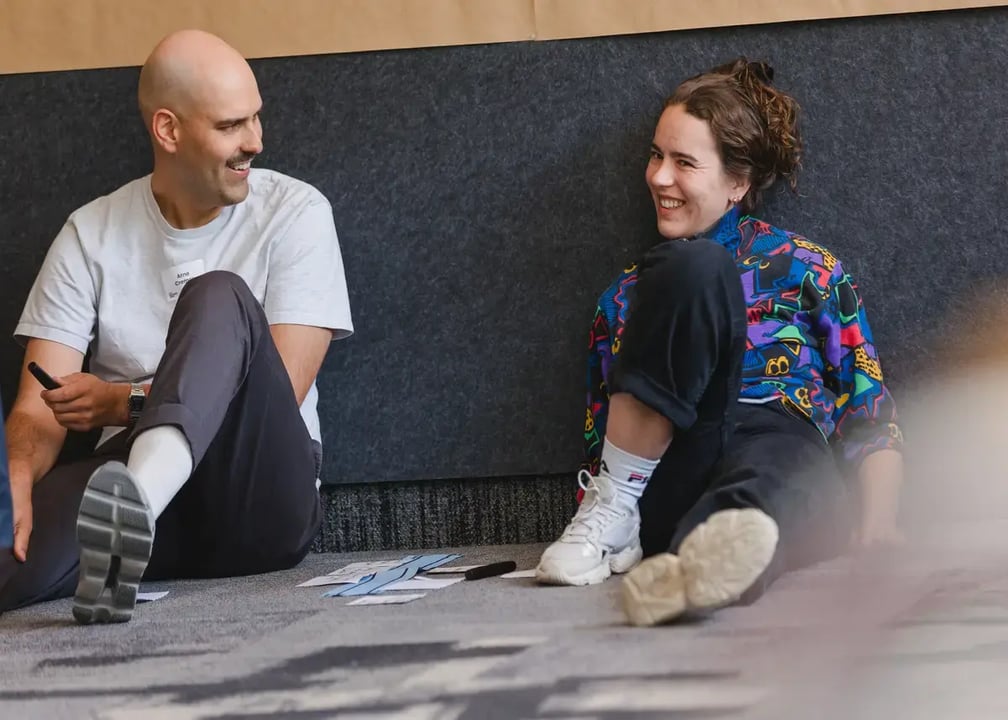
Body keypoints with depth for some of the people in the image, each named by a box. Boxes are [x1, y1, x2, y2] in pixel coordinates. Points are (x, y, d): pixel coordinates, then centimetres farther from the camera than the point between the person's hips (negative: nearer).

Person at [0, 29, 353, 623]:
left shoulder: (296, 213, 2)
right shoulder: (91, 235, 7)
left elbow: (279, 390, -6)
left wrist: (125, 402, -16)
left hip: (260, 492, 2)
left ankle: (135, 499, -52)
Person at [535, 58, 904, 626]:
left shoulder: (807, 271, 16)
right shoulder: (627, 296, 24)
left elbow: (871, 418, 10)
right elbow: (598, 442, 24)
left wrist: (878, 519, -8)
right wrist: (599, 518, 3)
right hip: (671, 487, 2)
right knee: (691, 267, -19)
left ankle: (699, 561, -77)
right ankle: (614, 515, -20)